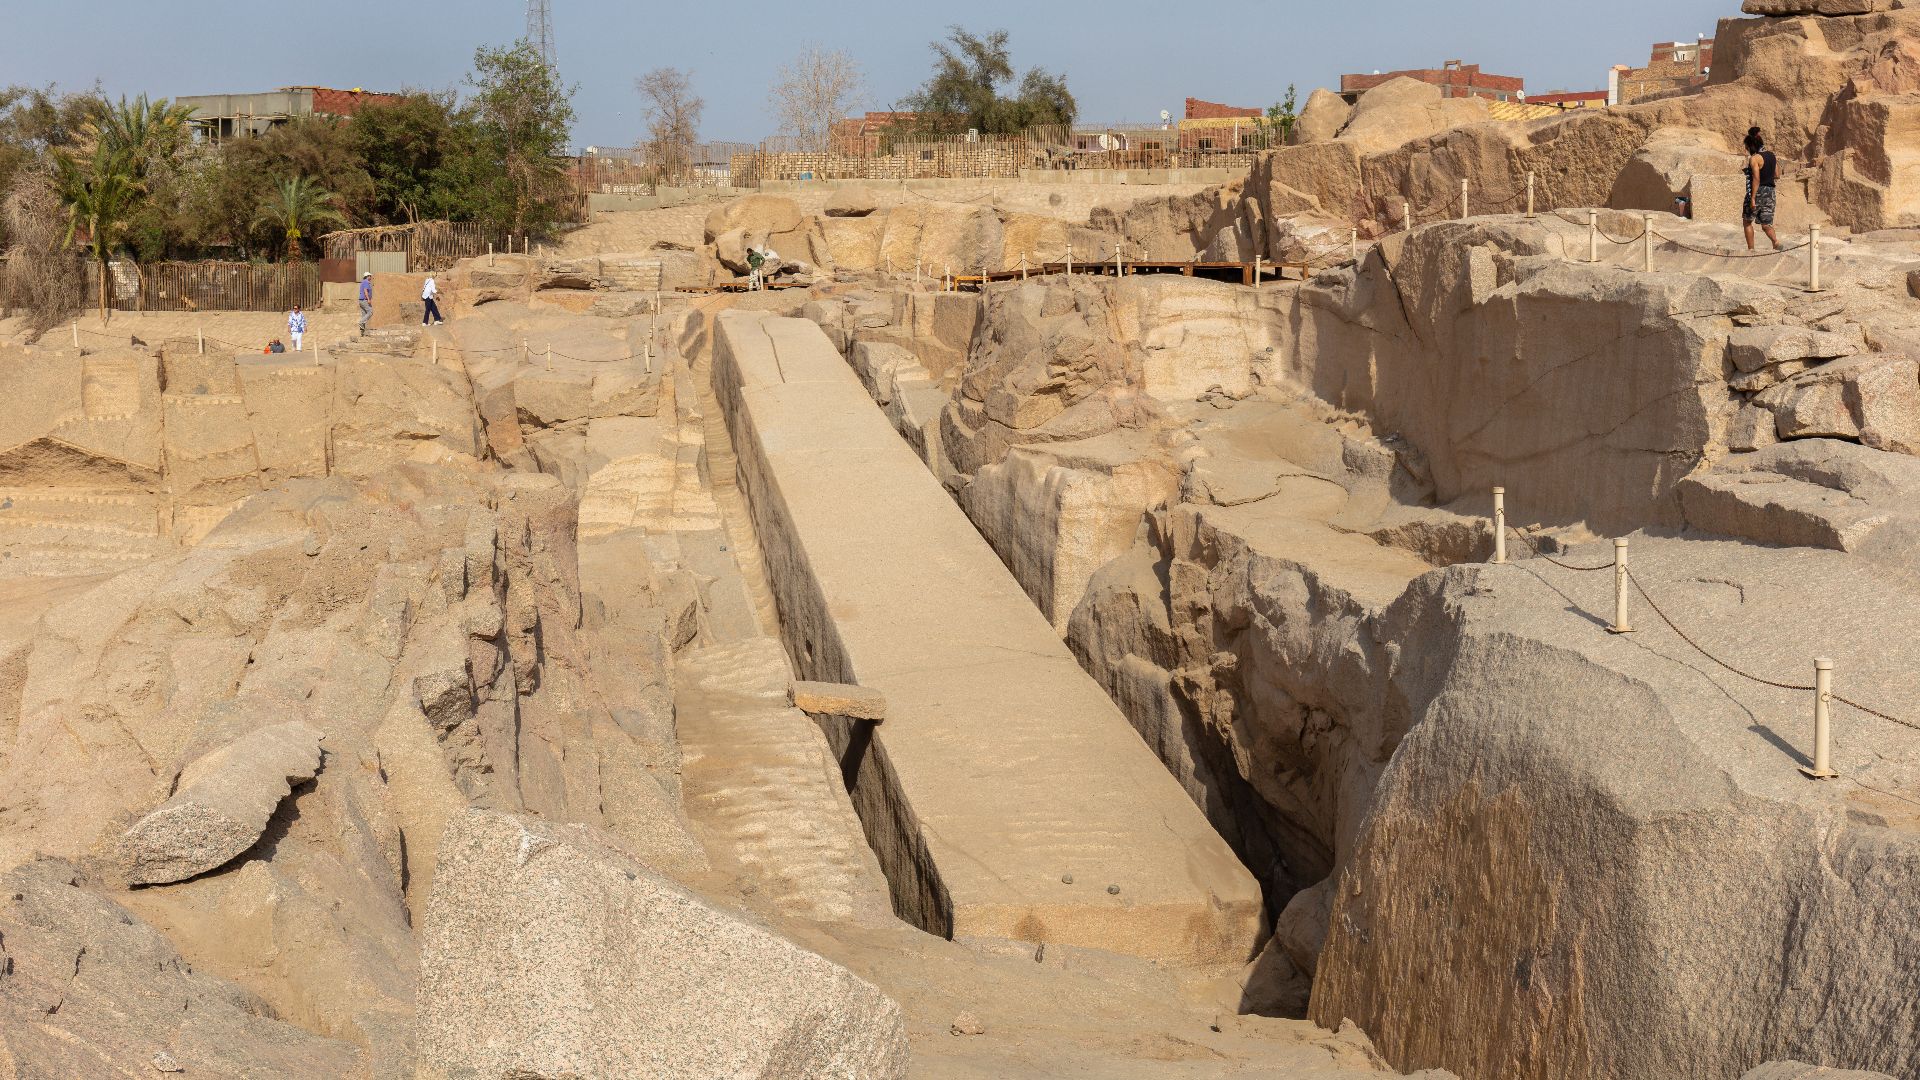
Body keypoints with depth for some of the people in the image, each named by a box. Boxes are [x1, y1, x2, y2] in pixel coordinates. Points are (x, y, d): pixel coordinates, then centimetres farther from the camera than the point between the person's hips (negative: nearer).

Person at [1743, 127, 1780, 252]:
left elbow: (1756, 179, -21)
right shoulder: (1771, 155, 9)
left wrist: (1753, 198, -22)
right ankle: (1776, 241, -21)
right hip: (1770, 191, 7)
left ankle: (1751, 249, 11)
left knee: (1747, 221, 13)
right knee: (1766, 224, 7)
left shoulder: (1754, 158, -14)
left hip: (1757, 191, -7)